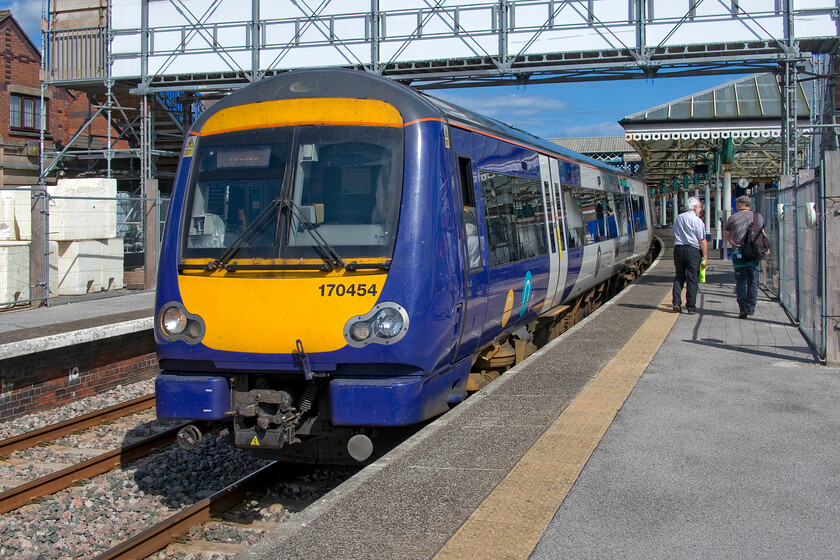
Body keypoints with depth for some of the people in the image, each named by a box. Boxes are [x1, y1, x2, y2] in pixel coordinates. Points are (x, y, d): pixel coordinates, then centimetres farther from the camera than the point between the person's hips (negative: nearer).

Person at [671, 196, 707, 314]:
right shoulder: (697, 221, -9)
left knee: (679, 276, 13)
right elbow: (702, 241, -9)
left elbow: (673, 233, 17)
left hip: (678, 248, 5)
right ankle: (691, 306, 3)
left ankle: (676, 302, 4)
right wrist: (705, 257, -5)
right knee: (692, 278, 1)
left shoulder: (678, 218, 9)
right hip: (693, 251, -5)